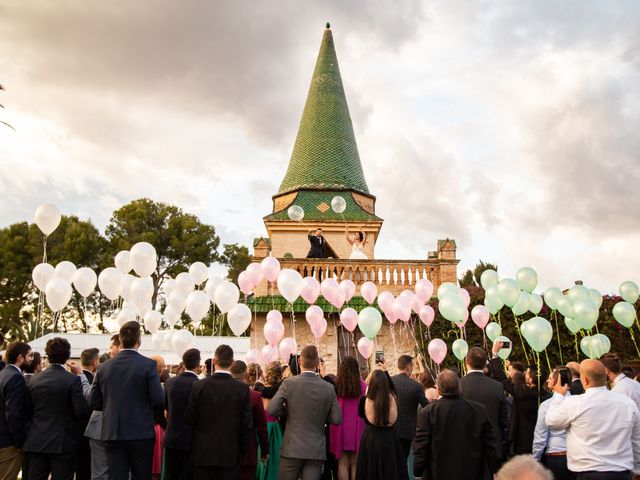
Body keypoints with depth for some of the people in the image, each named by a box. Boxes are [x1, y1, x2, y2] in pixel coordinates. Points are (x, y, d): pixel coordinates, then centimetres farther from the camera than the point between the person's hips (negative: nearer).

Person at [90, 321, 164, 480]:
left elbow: (94, 403, 7)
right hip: (141, 433, -3)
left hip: (112, 433, 3)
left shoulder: (104, 367, 2)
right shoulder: (148, 365, -9)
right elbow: (159, 401, -12)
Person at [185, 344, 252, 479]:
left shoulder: (198, 386, -8)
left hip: (202, 453, 1)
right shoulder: (242, 389, -8)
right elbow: (247, 424, -5)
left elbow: (189, 420, -2)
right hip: (230, 454, 0)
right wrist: (241, 451, 7)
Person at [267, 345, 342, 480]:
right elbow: (337, 419, -1)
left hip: (293, 449, -1)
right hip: (317, 451, 2)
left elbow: (271, 410, -11)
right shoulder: (329, 388, -3)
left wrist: (289, 411, 7)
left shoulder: (289, 383, -8)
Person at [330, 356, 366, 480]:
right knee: (355, 465, 8)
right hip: (357, 430, 0)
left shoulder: (335, 386, -6)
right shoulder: (363, 386, -7)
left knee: (342, 464, 8)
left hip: (340, 429, 0)